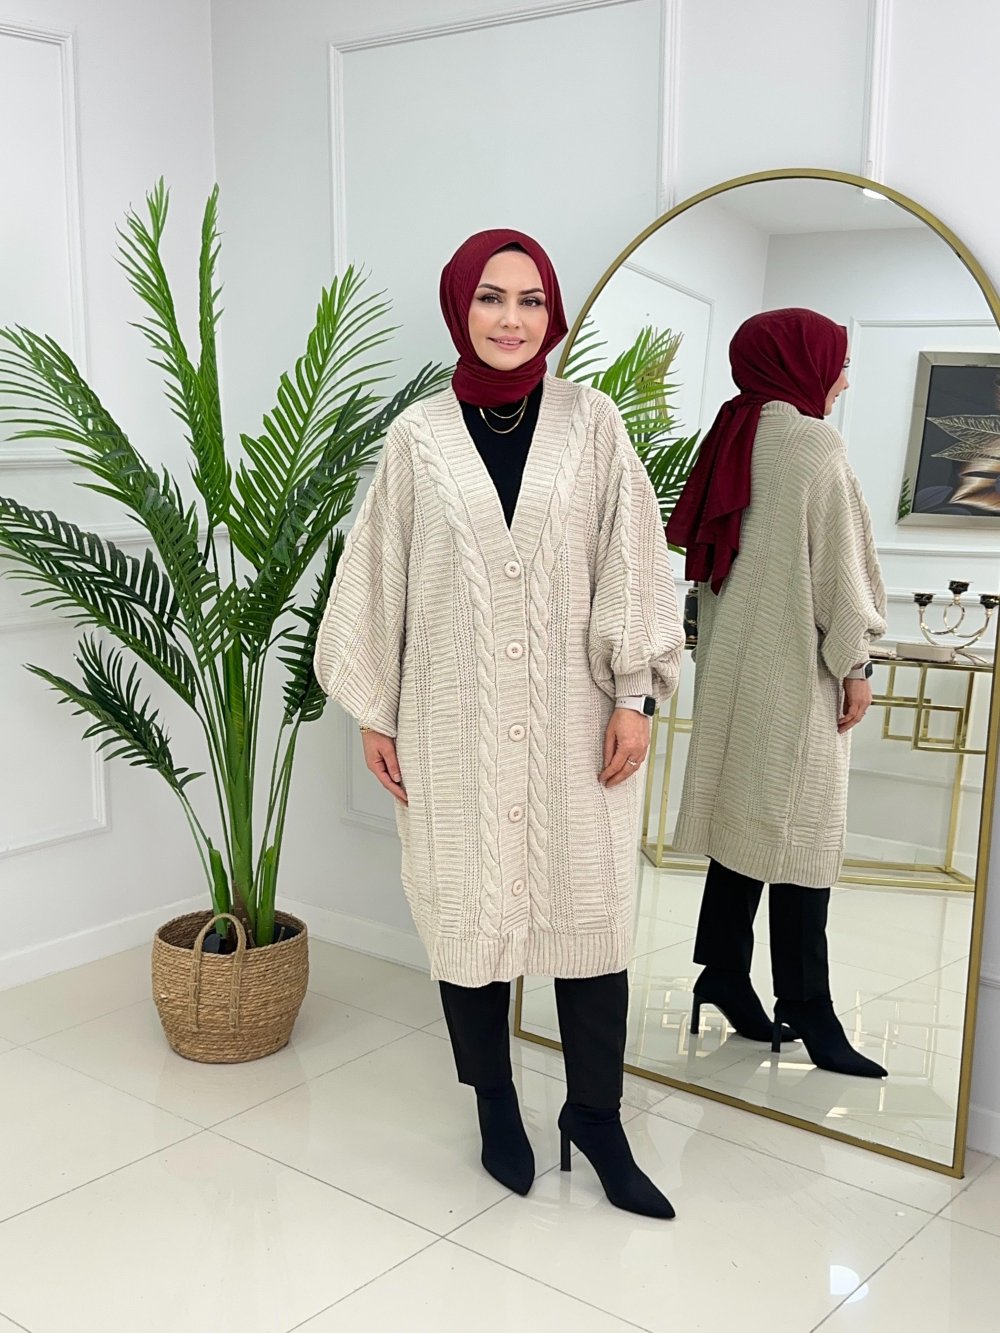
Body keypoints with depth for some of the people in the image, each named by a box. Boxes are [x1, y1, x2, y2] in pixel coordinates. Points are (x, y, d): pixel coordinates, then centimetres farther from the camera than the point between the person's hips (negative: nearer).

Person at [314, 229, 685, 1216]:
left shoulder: (591, 424, 2)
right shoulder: (419, 436, 2)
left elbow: (629, 561, 1)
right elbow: (379, 576, 5)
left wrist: (635, 695, -4)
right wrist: (373, 711, 5)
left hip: (574, 716, 0)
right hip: (456, 719, 0)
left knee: (589, 910, 3)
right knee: (468, 909, 8)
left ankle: (595, 1115, 22)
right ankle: (495, 1106, 28)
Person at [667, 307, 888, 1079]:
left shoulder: (731, 440, 12)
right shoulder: (813, 444, -11)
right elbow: (836, 562, -13)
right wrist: (855, 662, -8)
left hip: (736, 660, 8)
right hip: (795, 664, -8)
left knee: (747, 819, 11)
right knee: (800, 830, -5)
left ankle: (725, 980, 15)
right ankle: (807, 1015, 0)